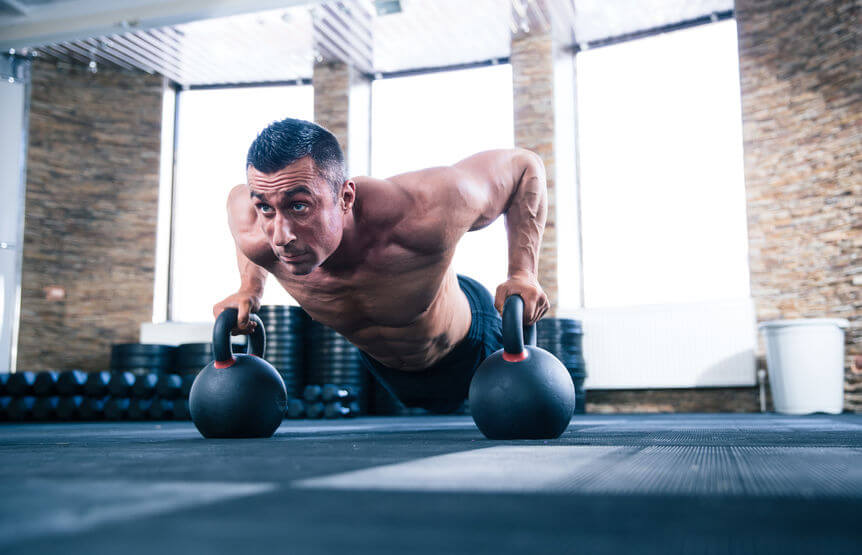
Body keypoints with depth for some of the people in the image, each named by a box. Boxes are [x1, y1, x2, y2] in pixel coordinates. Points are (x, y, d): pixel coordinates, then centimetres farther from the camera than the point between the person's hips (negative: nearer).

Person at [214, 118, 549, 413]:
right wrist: (249, 288, -14)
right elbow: (237, 195, -7)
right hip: (380, 366, 4)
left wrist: (522, 275, -34)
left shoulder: (421, 217, -48)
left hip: (469, 350, -3)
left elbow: (523, 165, -29)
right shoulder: (255, 239, -35)